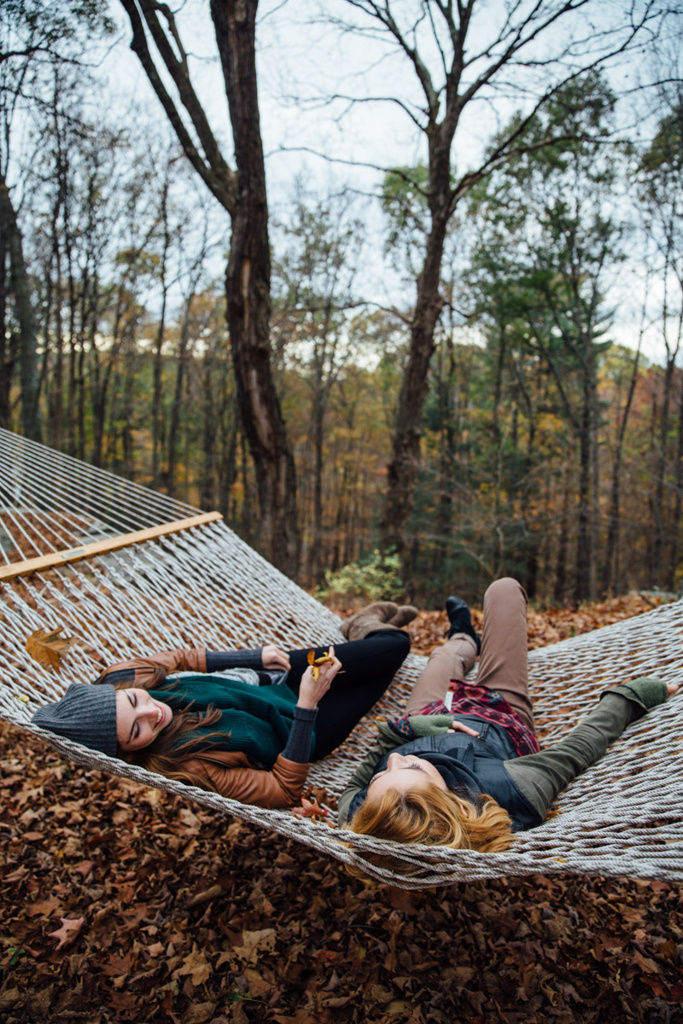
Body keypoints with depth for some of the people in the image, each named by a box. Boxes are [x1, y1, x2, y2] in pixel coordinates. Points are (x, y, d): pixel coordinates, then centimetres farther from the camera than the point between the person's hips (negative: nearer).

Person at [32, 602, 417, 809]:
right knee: (395, 644, 7)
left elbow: (187, 658, -1)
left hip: (271, 676, 5)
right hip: (299, 731, -4)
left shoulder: (126, 679, -23)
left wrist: (257, 656, -5)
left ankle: (366, 628, 50)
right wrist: (307, 706, -39)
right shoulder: (184, 767, -39)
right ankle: (373, 630, 44)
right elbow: (286, 790, -32)